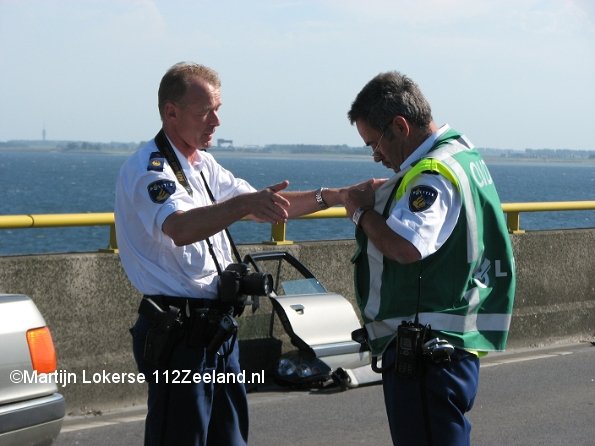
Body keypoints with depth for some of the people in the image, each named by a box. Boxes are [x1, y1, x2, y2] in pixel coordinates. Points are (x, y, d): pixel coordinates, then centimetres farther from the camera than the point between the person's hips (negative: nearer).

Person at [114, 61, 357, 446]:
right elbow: (181, 228, -34)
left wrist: (330, 197, 6)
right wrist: (244, 202, -48)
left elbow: (263, 207, 19)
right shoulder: (149, 169, -15)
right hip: (179, 334, -9)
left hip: (217, 329, 9)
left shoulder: (204, 165, 16)